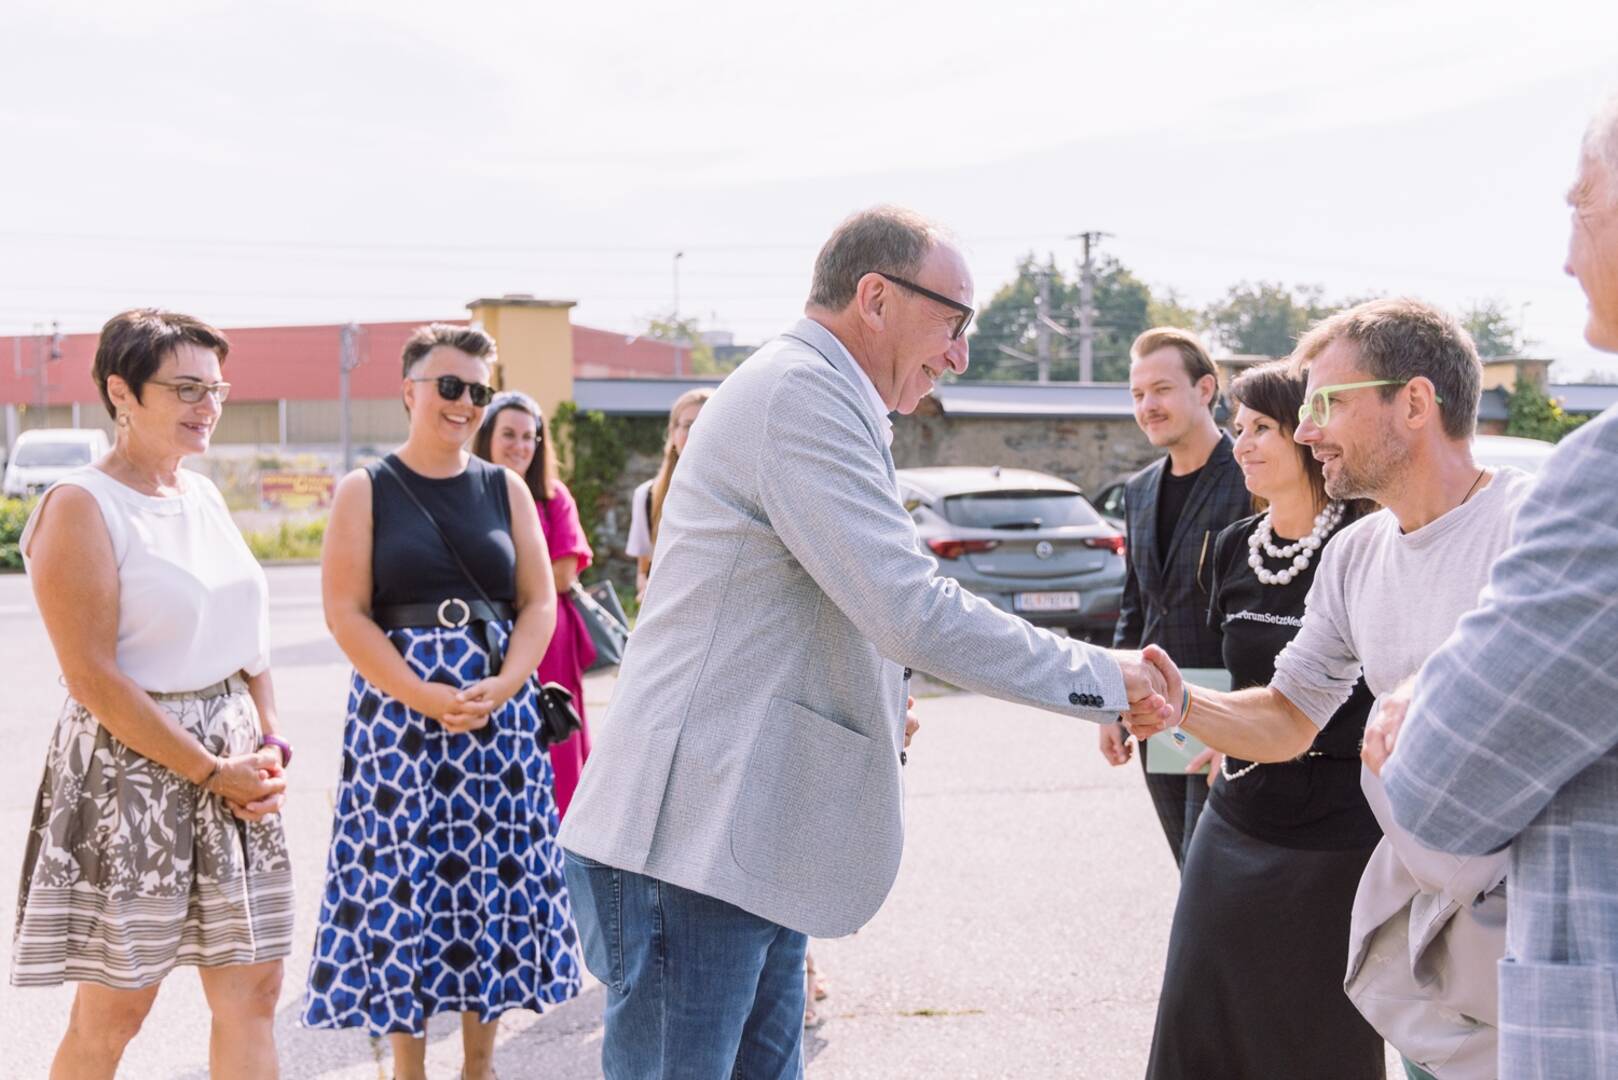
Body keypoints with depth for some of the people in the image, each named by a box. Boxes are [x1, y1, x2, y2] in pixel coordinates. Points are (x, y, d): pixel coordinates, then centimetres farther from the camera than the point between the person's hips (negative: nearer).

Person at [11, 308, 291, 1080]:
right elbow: (93, 678, -17)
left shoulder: (204, 496, 11)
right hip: (132, 770, -7)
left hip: (234, 764, 7)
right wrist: (212, 772, -15)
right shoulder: (81, 508, -12)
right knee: (113, 1011, 3)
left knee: (252, 988, 7)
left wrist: (269, 743, 2)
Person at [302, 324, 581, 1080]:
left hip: (499, 712, 3)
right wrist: (426, 697, -16)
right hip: (398, 710, -3)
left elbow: (539, 603, 5)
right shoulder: (365, 491, 1)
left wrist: (500, 689, -11)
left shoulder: (504, 488, 9)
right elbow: (346, 613, -7)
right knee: (403, 881, -1)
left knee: (493, 873, 5)